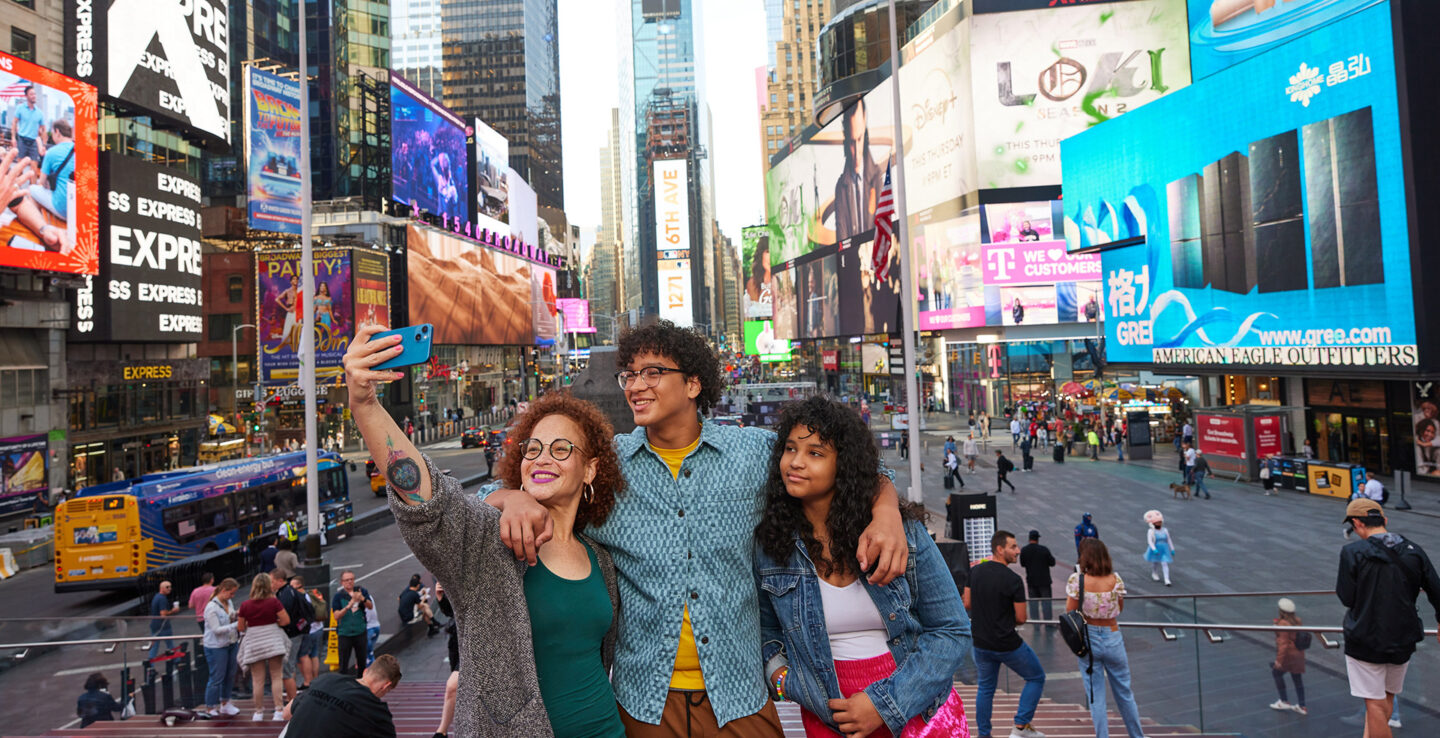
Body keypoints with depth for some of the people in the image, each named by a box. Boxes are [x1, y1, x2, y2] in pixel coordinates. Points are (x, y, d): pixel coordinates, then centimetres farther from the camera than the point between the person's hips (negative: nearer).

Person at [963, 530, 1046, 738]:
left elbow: (967, 604, 5)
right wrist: (1006, 619, 8)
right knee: (1036, 678, 16)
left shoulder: (975, 571, -1)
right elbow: (1021, 618, -13)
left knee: (985, 687, 20)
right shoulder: (1013, 579, -18)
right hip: (1007, 643, -5)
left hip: (981, 642, 6)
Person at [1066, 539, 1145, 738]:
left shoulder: (1076, 580, -15)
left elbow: (1070, 612, -11)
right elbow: (1120, 608, 7)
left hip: (1087, 639, -2)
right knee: (1124, 692, 19)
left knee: (1096, 696, 8)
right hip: (1112, 638, 2)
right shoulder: (1115, 579, -8)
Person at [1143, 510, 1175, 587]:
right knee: (1155, 563, 17)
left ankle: (1167, 580, -10)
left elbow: (1169, 540, 8)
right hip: (1155, 550, -2)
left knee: (1165, 563, -9)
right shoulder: (1151, 531, -14)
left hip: (1164, 550, 2)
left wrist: (1172, 549, 9)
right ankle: (1154, 573, 45)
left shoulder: (1165, 530, -1)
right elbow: (1149, 541, -19)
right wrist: (1154, 549, -30)